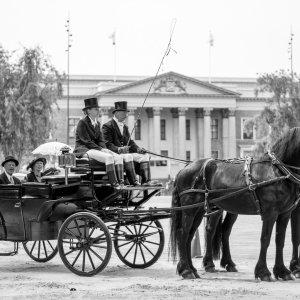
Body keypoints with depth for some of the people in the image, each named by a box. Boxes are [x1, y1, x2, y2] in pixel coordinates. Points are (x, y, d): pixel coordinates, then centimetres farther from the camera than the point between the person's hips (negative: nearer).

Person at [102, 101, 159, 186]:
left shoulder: (125, 127, 23)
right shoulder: (107, 126, -5)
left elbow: (130, 142, 18)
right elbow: (107, 145, -14)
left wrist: (138, 149, -2)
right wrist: (119, 149, -30)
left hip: (126, 153, 8)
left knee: (145, 155, -8)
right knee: (128, 156, -36)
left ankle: (146, 181, -25)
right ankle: (134, 183, -42)